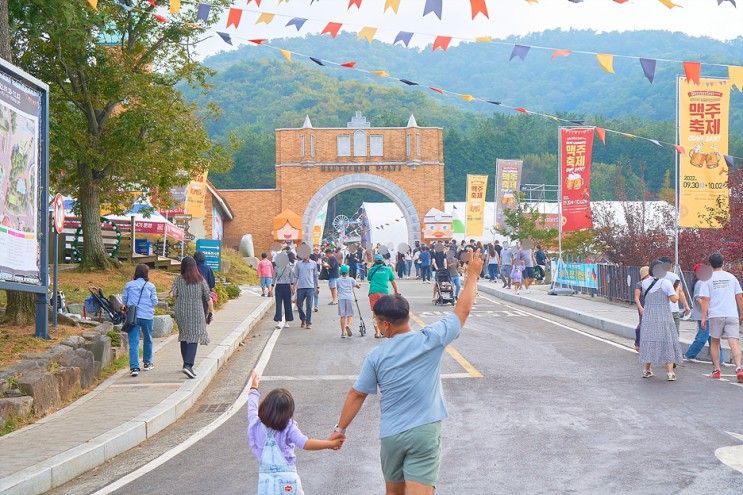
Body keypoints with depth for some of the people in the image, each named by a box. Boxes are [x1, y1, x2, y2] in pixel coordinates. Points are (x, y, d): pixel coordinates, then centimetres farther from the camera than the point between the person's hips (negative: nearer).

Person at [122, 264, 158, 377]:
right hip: (147, 316, 0)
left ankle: (134, 367, -13)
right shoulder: (150, 286, -4)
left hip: (132, 316, 0)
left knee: (133, 342, -3)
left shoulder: (129, 285, 0)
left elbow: (124, 300, 7)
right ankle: (147, 363, 33)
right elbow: (155, 302, 0)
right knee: (147, 340, 20)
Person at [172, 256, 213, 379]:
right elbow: (208, 298, 2)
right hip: (196, 313, -2)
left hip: (181, 312, 2)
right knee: (193, 338, -6)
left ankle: (187, 363, 25)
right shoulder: (200, 280, 0)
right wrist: (211, 312, 13)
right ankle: (188, 365, -21)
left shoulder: (179, 280, 0)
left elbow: (173, 294, -10)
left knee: (184, 337, 17)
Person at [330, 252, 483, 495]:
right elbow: (463, 309, 0)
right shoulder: (430, 340, -9)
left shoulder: (376, 357, -4)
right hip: (424, 432, -2)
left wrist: (340, 428, 14)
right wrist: (473, 274, 11)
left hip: (391, 435, 2)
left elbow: (356, 395, 2)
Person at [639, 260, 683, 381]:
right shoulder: (666, 282, -10)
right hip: (664, 317, -4)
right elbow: (674, 299, -11)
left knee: (648, 341, 12)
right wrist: (677, 290, 8)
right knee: (667, 342, 2)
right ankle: (670, 372, -2)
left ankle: (646, 370, 18)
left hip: (648, 317, 4)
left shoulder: (645, 282, 3)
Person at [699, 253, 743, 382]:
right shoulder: (731, 277, 8)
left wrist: (703, 317, -1)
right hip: (732, 314, 1)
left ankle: (717, 370, 15)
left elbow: (705, 299, -4)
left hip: (715, 315, -1)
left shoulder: (708, 279, 1)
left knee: (715, 342, 15)